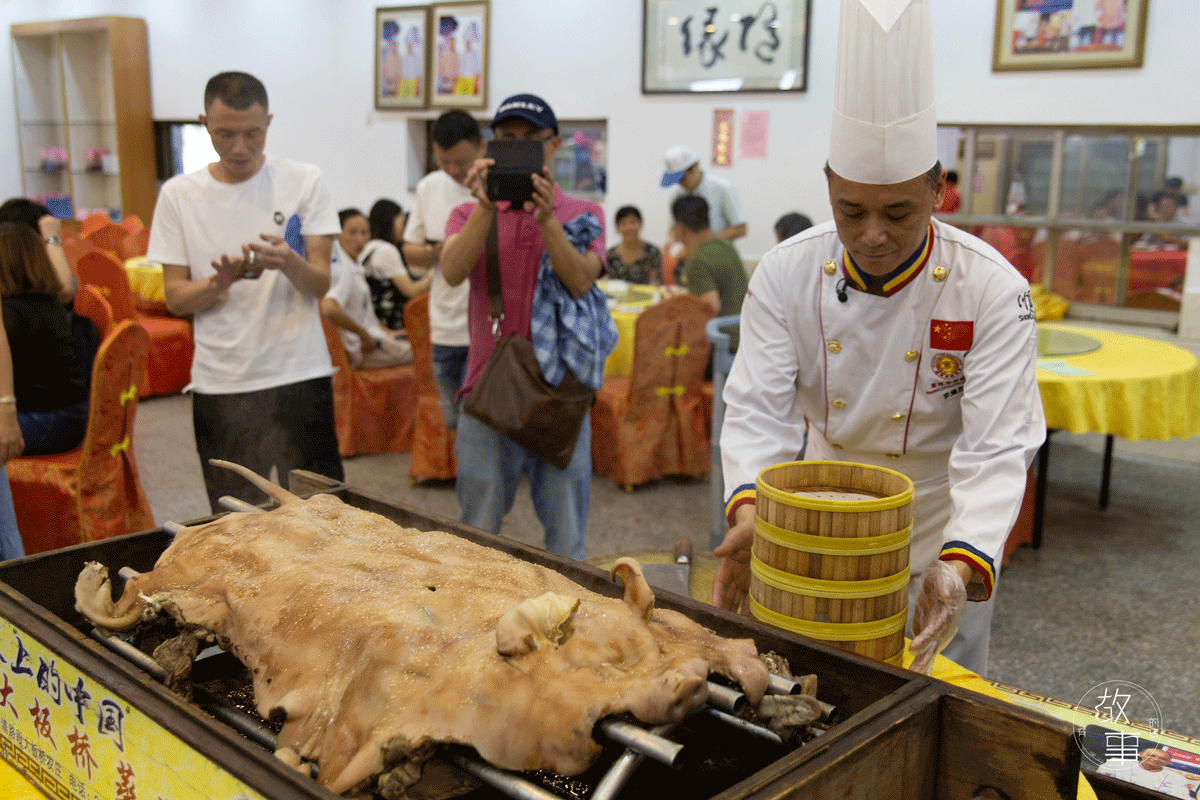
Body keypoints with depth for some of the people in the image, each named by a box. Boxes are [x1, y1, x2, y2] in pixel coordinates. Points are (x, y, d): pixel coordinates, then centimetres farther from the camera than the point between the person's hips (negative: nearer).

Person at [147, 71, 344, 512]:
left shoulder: (304, 181, 1)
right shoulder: (178, 195, 4)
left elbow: (321, 283, -3)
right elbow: (175, 297, 4)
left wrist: (288, 263, -26)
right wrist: (220, 281, -17)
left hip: (300, 375, -1)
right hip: (219, 385, 1)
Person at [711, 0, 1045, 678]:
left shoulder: (994, 291, -20)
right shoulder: (786, 275, -14)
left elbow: (996, 446, -26)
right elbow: (759, 410, -18)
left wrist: (960, 566, -42)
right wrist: (750, 511, -37)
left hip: (942, 550, -2)